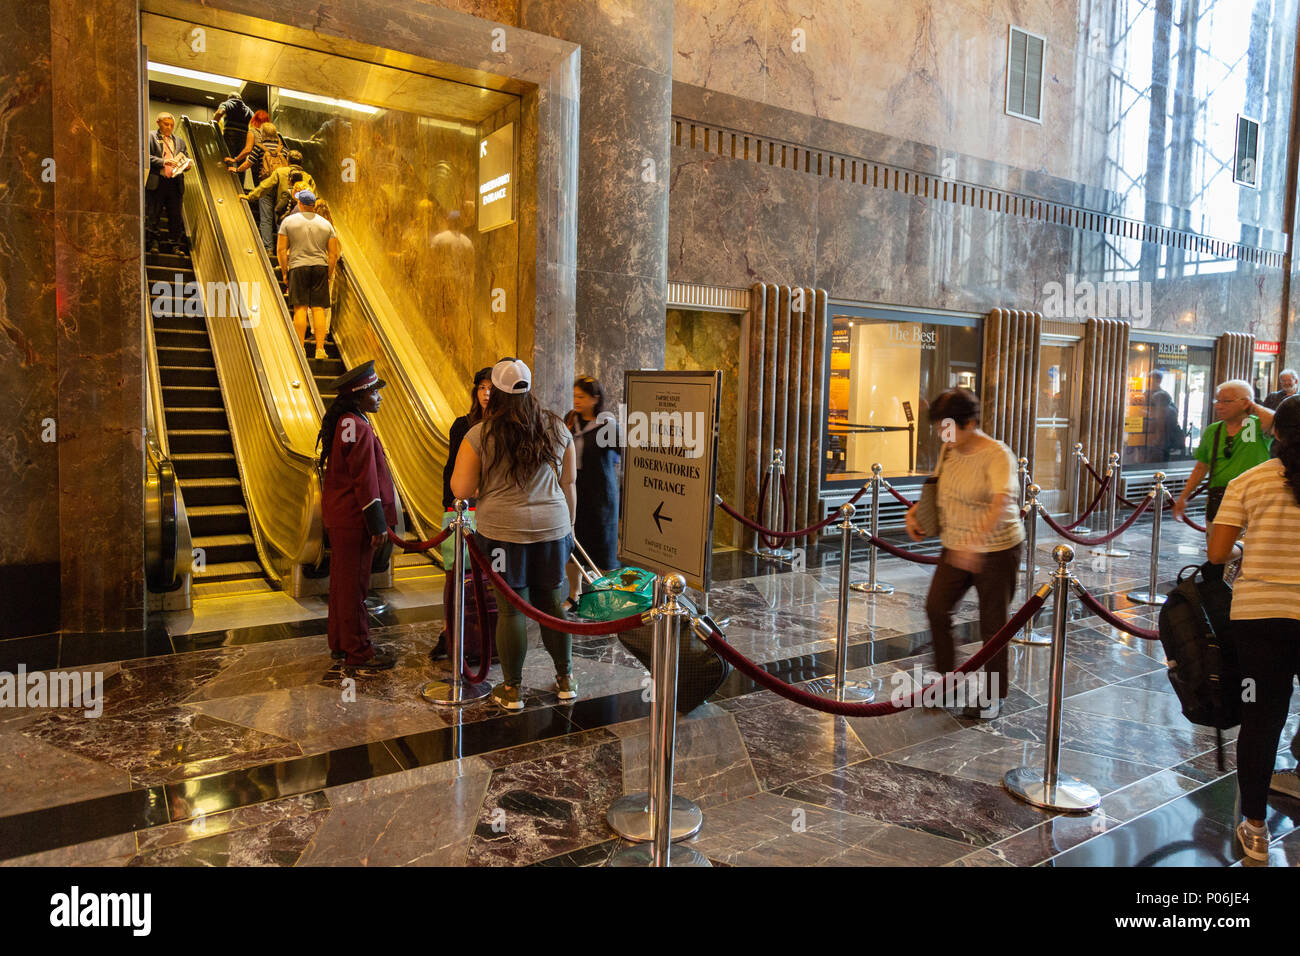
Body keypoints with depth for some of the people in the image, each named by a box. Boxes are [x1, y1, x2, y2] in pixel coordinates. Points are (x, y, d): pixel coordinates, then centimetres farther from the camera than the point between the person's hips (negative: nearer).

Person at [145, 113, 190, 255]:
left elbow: (187, 159, 18)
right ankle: (153, 242, 5)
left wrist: (184, 164, -5)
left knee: (176, 214, 1)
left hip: (175, 182, 3)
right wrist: (163, 161, -18)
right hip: (156, 181, -3)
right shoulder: (150, 137, 6)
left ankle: (177, 244, 2)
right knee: (153, 214, 0)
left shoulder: (179, 141, 20)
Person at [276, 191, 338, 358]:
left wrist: (284, 271, 8)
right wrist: (329, 275, 12)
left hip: (297, 268, -1)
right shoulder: (326, 224, 8)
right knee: (319, 308, 0)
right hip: (320, 268, 2)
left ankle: (300, 348, -3)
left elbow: (281, 250, 0)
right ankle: (320, 349, -3)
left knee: (300, 308, -1)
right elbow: (333, 254, 5)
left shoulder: (288, 221, 4)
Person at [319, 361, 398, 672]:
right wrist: (378, 524, -18)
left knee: (342, 581, 17)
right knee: (354, 584, -1)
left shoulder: (340, 423, 12)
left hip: (339, 516, 10)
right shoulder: (358, 428, -20)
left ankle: (341, 644, 29)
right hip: (353, 519, -10)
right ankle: (358, 652, 8)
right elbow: (365, 480, -21)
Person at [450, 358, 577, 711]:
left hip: (503, 530, -3)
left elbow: (461, 489, -6)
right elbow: (569, 483, 10)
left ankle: (512, 688, 16)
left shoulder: (479, 435, -7)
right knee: (552, 602, 13)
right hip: (552, 527, 3)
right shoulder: (556, 428, 4)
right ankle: (565, 678, 25)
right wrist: (567, 525, 21)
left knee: (511, 606, 5)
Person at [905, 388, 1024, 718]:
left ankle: (994, 695, 23)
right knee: (936, 607, 3)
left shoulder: (997, 455, -21)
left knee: (992, 622, 4)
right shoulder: (949, 450, 1)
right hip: (956, 547, 7)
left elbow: (1001, 503, -37)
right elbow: (937, 485, 19)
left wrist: (975, 540, -51)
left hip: (997, 550, -6)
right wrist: (914, 511, 2)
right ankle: (946, 678, 23)